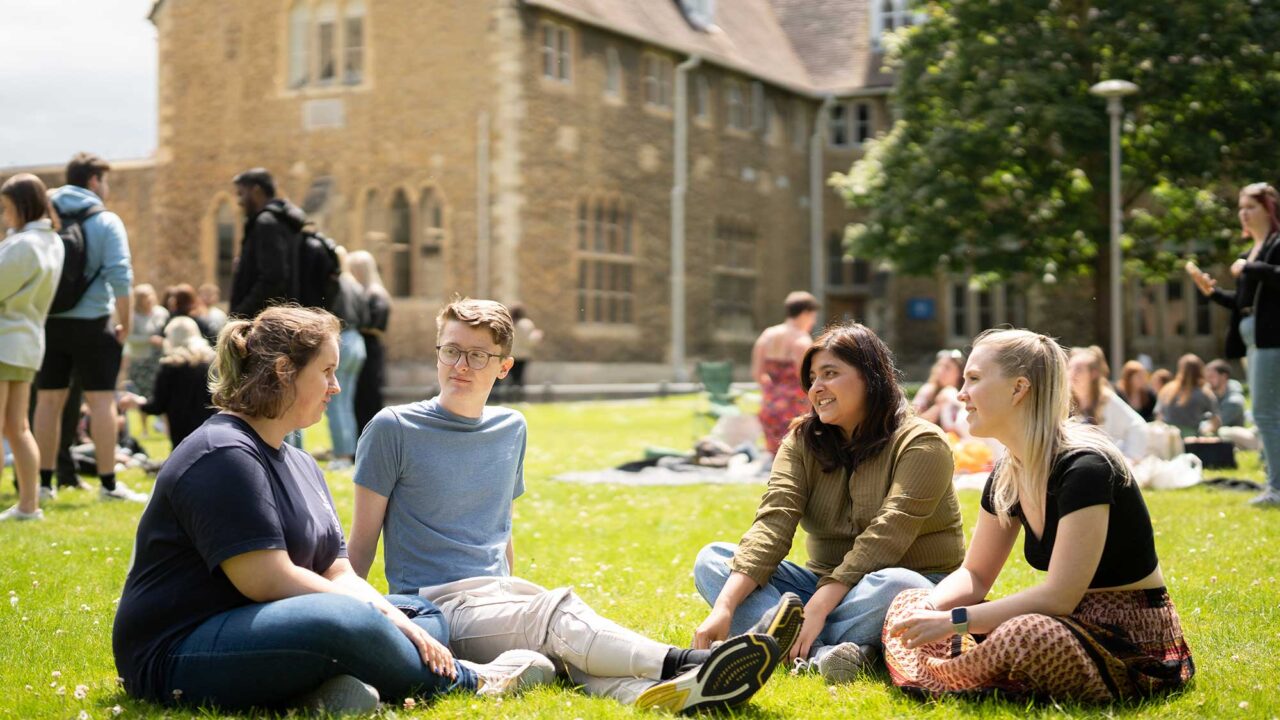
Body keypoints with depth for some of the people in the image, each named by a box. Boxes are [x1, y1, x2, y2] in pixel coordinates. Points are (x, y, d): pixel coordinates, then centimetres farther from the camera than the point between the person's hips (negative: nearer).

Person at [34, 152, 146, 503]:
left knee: (48, 400, 11)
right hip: (91, 323, -4)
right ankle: (109, 483, 0)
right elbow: (120, 275, -13)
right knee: (101, 400, 0)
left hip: (48, 322, 4)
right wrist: (126, 322, -5)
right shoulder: (106, 221, -5)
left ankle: (44, 480, 14)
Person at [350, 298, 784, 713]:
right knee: (557, 614, -33)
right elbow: (363, 538, 1)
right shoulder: (394, 429, -2)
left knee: (567, 645, -31)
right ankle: (680, 665, -52)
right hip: (436, 604, -4)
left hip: (498, 592, 4)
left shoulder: (512, 428, 14)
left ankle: (647, 693, -60)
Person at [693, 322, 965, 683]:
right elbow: (772, 523, -11)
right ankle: (823, 651, -33)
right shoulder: (803, 441, 4)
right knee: (711, 560, -14)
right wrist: (724, 607, -26)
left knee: (892, 586, -40)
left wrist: (817, 608, -32)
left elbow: (883, 540, -22)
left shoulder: (920, 443, -11)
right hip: (826, 583, 5)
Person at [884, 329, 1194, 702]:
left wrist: (953, 621, -25)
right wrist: (928, 610, -11)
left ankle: (947, 678, -12)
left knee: (1026, 634, -39)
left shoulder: (1084, 468, -22)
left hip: (1132, 643, -8)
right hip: (1077, 625, 8)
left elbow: (1058, 597, -26)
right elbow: (974, 575, 10)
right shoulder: (1007, 476, 4)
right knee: (910, 606, 1)